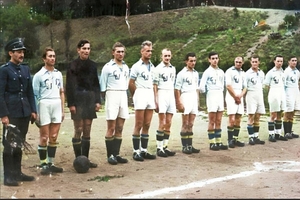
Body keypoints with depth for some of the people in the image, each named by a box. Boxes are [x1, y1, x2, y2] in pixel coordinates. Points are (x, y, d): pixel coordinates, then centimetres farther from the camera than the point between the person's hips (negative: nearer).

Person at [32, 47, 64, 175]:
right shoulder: (39, 75, -3)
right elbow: (35, 95, -4)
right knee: (44, 137, 0)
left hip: (57, 106, 5)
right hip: (44, 105, -5)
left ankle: (51, 163, 15)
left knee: (54, 137, 7)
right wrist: (36, 113, -10)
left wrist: (63, 110, 12)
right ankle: (43, 165, 8)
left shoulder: (58, 74, 13)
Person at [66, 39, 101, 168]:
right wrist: (71, 103, -13)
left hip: (90, 100, 5)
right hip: (78, 99, -5)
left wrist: (98, 101, 7)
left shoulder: (93, 65, 11)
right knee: (78, 130, -3)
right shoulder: (73, 65, -4)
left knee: (87, 131, 7)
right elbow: (69, 86, -7)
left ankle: (86, 159, 13)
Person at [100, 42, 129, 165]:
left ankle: (116, 154, 11)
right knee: (111, 128, -4)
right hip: (112, 95, -6)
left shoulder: (126, 67, 14)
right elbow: (103, 85, -4)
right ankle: (110, 155, 1)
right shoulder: (108, 67, -4)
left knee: (120, 128, 6)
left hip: (123, 96, 6)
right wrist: (104, 99, -5)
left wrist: (126, 97, 14)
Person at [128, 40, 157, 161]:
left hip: (150, 95, 6)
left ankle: (144, 151, 13)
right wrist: (136, 97, 2)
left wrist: (155, 99, 12)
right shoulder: (136, 66, -4)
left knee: (147, 125, 7)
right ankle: (136, 152, -1)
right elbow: (131, 84, -5)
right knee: (138, 125, -5)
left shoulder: (152, 66, 15)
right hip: (141, 94, -6)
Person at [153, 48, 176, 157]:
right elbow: (155, 86, -6)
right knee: (162, 124, -8)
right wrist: (156, 101, -12)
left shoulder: (173, 68, 14)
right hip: (162, 94, -6)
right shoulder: (158, 69, -4)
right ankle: (159, 148, -3)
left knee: (168, 124, 6)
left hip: (171, 95, 6)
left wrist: (175, 99, 14)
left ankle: (165, 147, 11)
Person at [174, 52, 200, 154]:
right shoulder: (182, 73, -6)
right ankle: (184, 147, 0)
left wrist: (197, 100, 15)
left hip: (194, 98, 6)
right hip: (185, 97, -6)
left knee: (191, 124, 8)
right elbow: (177, 89, -9)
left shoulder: (196, 73, 15)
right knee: (185, 124, -4)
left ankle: (190, 146, 12)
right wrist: (179, 103, -15)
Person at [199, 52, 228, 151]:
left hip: (220, 95, 6)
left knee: (218, 121, 7)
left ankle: (218, 142, 11)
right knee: (212, 122, -3)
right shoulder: (207, 72, -6)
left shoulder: (221, 72, 13)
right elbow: (202, 87, -11)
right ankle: (212, 143, 1)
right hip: (211, 96, -6)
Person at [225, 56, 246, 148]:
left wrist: (240, 96, -5)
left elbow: (245, 87, 13)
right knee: (232, 120, -11)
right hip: (231, 97, -6)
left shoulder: (243, 73, 16)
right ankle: (230, 140, -8)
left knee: (238, 120, 5)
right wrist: (236, 97, -9)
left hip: (240, 98, 6)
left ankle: (235, 139, 10)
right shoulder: (229, 71, -3)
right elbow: (228, 86, -10)